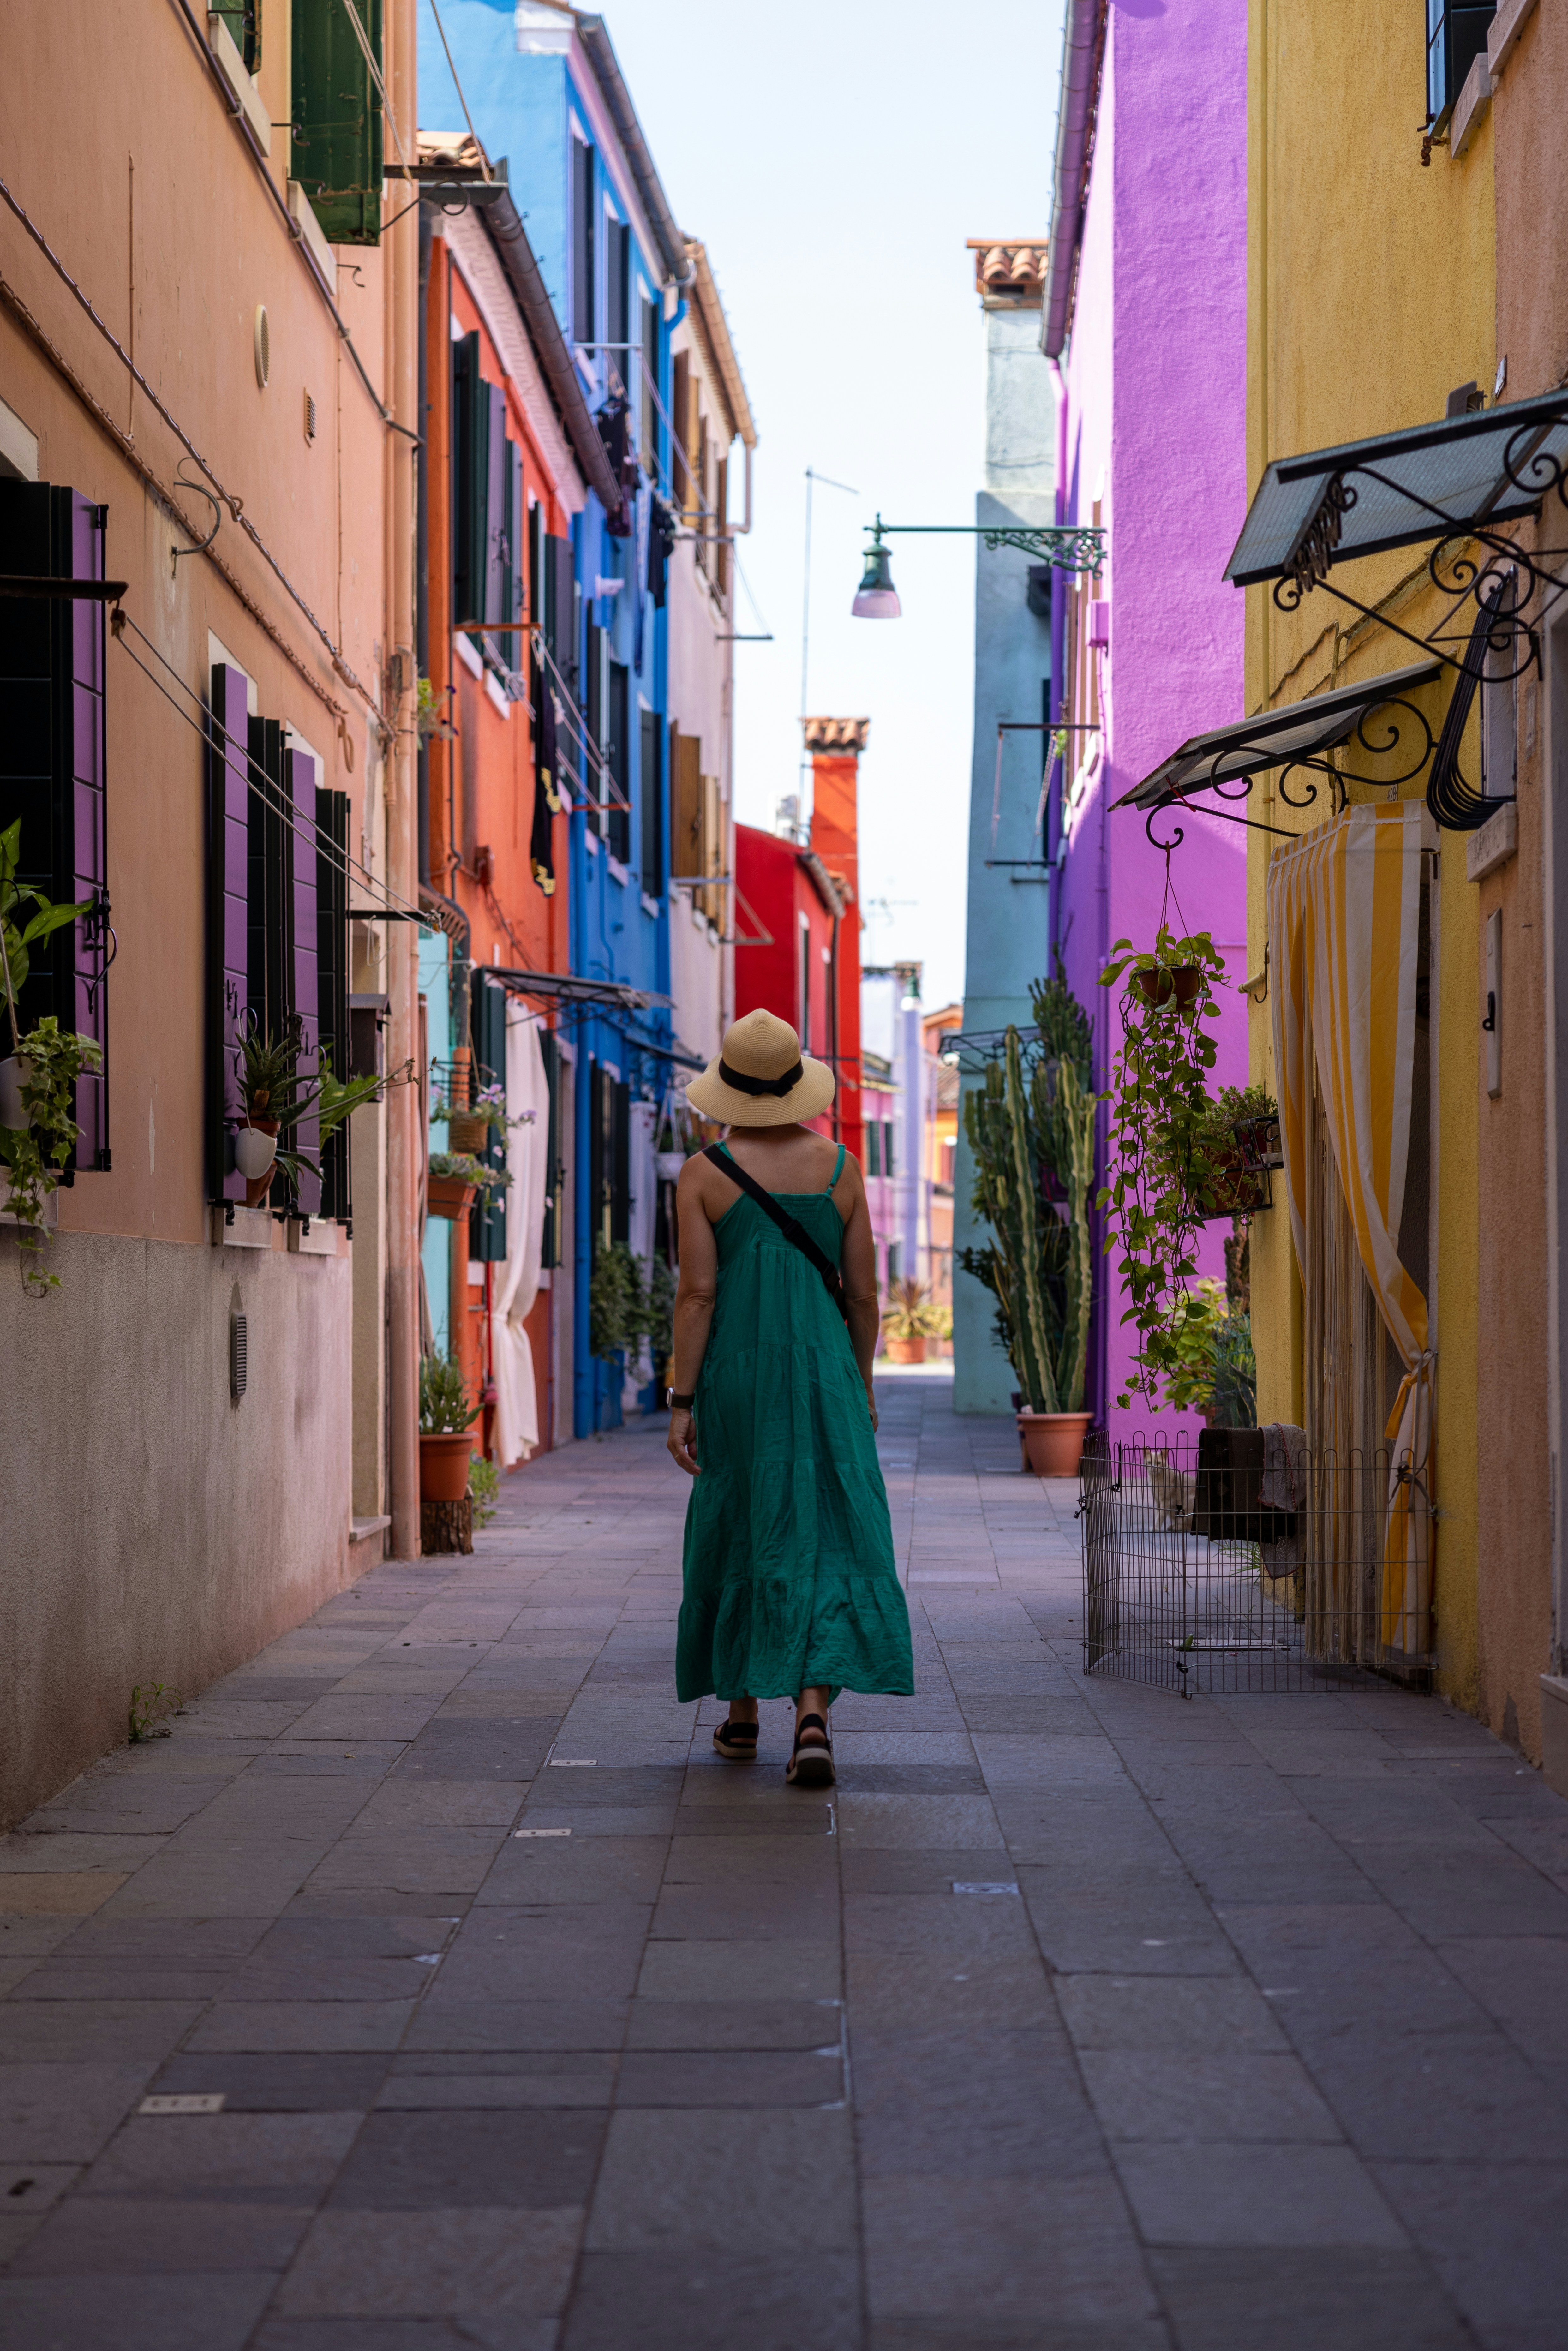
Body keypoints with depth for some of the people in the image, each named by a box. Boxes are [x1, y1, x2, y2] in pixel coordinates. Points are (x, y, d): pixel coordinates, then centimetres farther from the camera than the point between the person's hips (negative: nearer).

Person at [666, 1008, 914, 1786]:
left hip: (735, 1375, 0)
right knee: (824, 1539, 0)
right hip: (822, 1373, 1)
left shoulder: (704, 1175, -5)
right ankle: (813, 1716, -17)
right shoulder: (839, 1167, 2)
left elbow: (696, 1294, -9)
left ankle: (741, 1713, 24)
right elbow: (864, 1292, 4)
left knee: (739, 1536, 15)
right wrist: (863, 1386, 17)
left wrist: (680, 1404, -6)